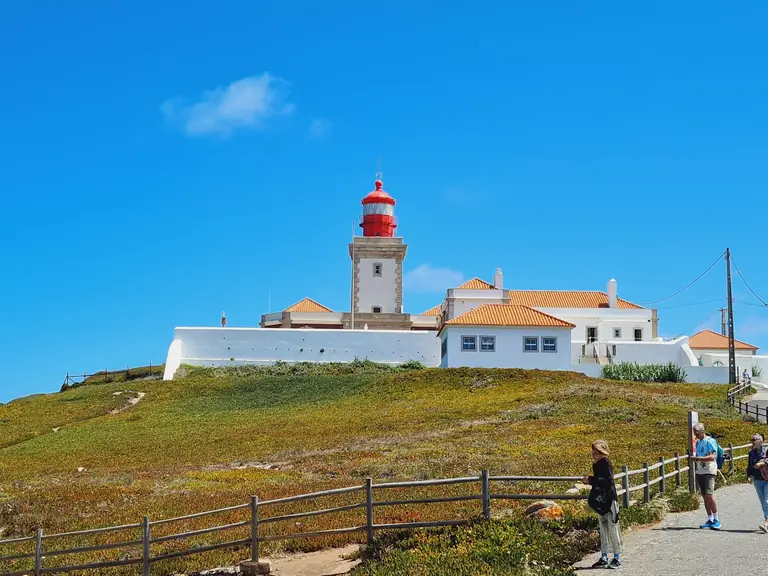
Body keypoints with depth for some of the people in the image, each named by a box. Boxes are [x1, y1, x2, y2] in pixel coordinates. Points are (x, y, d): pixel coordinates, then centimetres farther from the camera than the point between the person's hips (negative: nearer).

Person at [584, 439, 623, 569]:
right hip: (600, 501, 9)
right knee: (603, 529, 12)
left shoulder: (606, 463, -13)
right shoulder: (596, 465, 12)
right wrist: (589, 480, 1)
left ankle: (617, 558, 2)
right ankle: (604, 558, 17)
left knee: (613, 528, -3)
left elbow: (608, 480, -23)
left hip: (609, 500, -9)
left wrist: (591, 480, -21)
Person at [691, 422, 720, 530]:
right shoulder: (698, 442, 18)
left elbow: (712, 457, -18)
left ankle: (717, 519, -12)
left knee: (709, 494, -17)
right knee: (704, 496, 5)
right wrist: (693, 459, 4)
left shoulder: (710, 441, -7)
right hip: (699, 472, 8)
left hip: (709, 471, -8)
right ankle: (710, 520, 9)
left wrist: (697, 458, -22)